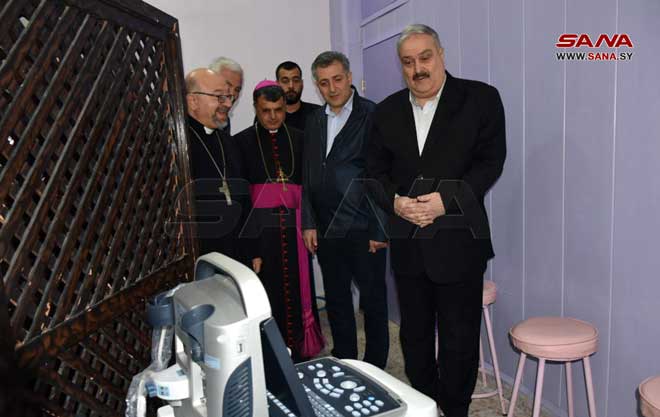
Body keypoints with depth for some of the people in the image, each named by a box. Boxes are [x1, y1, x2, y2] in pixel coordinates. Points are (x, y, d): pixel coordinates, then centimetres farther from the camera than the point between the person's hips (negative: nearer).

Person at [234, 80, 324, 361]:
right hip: (261, 226, -2)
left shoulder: (298, 139, 10)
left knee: (297, 286, 4)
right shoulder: (243, 141, 3)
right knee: (268, 288, 0)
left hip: (294, 225, 2)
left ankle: (299, 349, 18)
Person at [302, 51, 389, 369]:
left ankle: (375, 368, 26)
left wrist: (379, 230, -12)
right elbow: (308, 176, 12)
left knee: (373, 300, 8)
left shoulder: (372, 116, -8)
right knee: (336, 300, 16)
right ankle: (344, 364, 33)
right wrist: (309, 223, 7)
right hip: (326, 229, 6)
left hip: (363, 230, -5)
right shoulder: (314, 120, 10)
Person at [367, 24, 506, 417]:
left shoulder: (480, 98, -2)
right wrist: (395, 201, -11)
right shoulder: (388, 111, 9)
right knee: (414, 334, 16)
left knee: (459, 337, 7)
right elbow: (376, 171, 9)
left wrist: (446, 200, -18)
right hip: (407, 241, 4)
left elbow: (491, 161, -6)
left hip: (458, 240, -3)